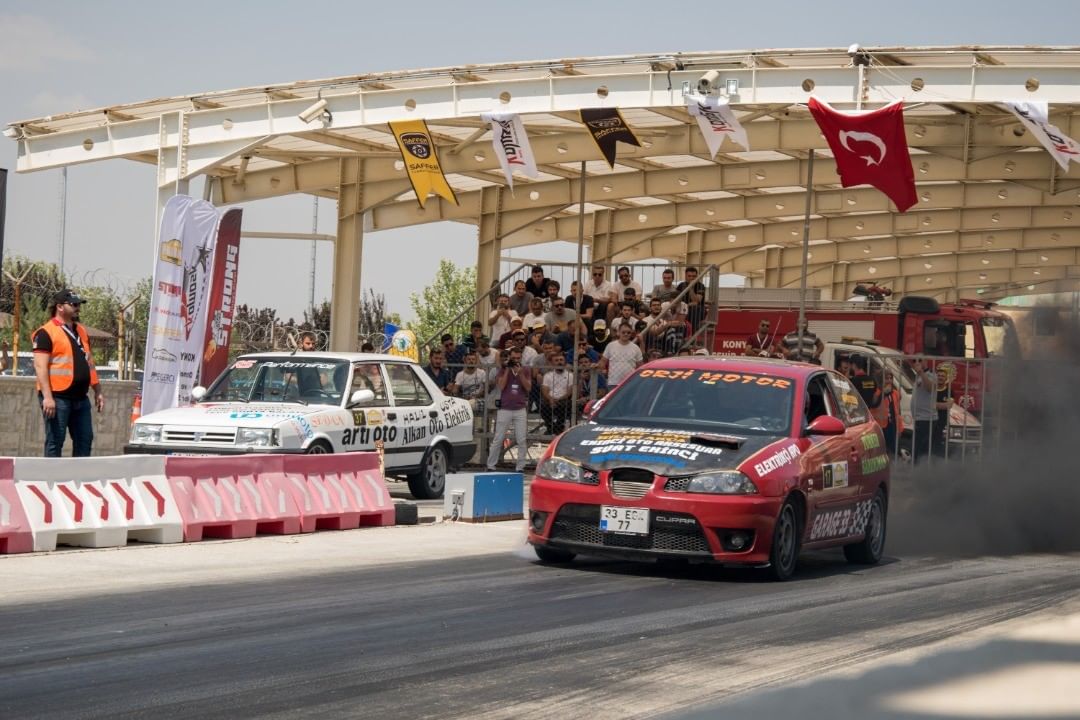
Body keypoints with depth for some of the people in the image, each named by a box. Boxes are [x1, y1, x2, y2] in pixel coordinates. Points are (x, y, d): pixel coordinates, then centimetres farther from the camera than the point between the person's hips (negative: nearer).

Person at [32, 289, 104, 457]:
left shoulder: (81, 331, 18)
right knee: (55, 442, -4)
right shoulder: (46, 332, -8)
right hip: (58, 398, -8)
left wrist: (98, 391, 18)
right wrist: (47, 397, -22)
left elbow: (89, 363, 23)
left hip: (80, 398, 8)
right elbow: (40, 366, -14)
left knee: (85, 440, 8)